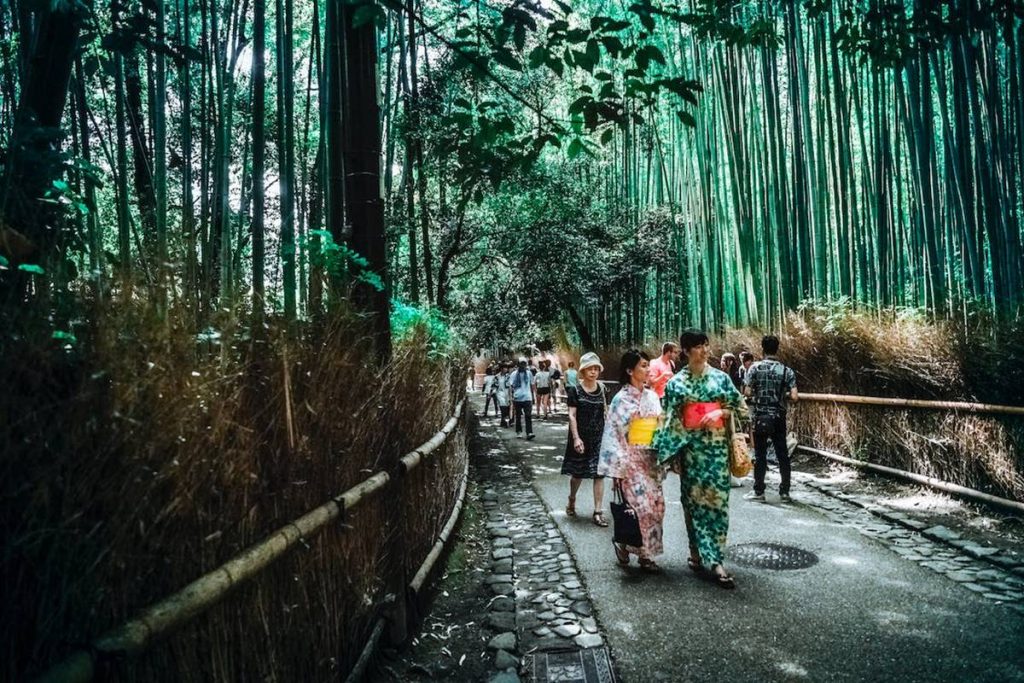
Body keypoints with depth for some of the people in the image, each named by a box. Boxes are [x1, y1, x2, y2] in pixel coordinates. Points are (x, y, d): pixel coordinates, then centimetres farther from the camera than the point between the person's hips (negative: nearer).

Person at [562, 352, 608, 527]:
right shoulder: (575, 390, -6)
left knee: (599, 473, -1)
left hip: (599, 437, 2)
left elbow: (606, 412, 8)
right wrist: (576, 438, -15)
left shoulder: (602, 389, 3)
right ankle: (571, 501, 36)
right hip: (581, 437, -2)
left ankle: (598, 511, 5)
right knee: (578, 472, 10)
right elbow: (572, 415, -8)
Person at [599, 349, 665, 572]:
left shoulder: (652, 396, 9)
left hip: (651, 459, 6)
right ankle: (624, 543, 14)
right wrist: (618, 469, -12)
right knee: (642, 506, -10)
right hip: (631, 459, -6)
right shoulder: (621, 399, -8)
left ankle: (645, 553, 19)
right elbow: (614, 434, -9)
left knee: (656, 505, 5)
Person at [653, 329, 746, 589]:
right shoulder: (676, 382, 1)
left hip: (717, 445, 1)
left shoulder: (720, 377, 6)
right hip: (690, 446, -1)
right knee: (694, 498, 5)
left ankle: (712, 557, 4)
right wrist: (670, 450, -4)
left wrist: (721, 412, -9)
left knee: (716, 498, -2)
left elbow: (741, 407, 10)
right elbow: (669, 418, 1)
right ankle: (697, 551, 17)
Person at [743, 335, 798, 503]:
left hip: (760, 416, -1)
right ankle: (785, 491, 15)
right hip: (779, 417, 2)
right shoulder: (786, 370, -2)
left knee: (760, 454, 4)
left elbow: (747, 392, -9)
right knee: (782, 454, 10)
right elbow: (794, 396, -8)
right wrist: (783, 395, 12)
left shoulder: (755, 368, -6)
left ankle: (759, 491, 8)